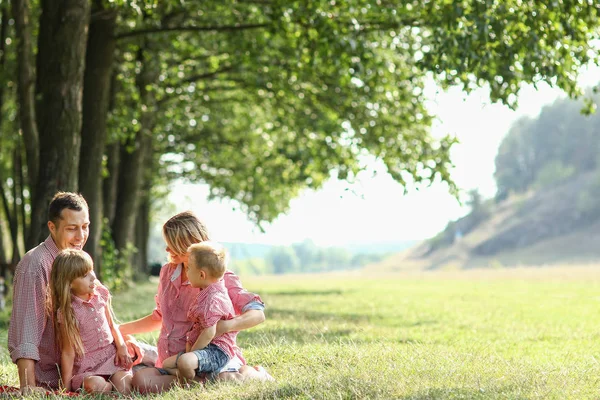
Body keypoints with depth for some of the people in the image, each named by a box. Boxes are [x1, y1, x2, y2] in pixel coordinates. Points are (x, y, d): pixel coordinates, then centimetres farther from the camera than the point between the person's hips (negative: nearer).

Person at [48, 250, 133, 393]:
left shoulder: (100, 295, 2)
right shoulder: (68, 312, -12)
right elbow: (68, 353, -7)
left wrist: (121, 346, -1)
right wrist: (66, 387, -8)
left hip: (111, 357, 3)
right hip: (86, 368, -3)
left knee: (125, 388, -25)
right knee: (95, 386, -34)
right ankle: (111, 385, -6)